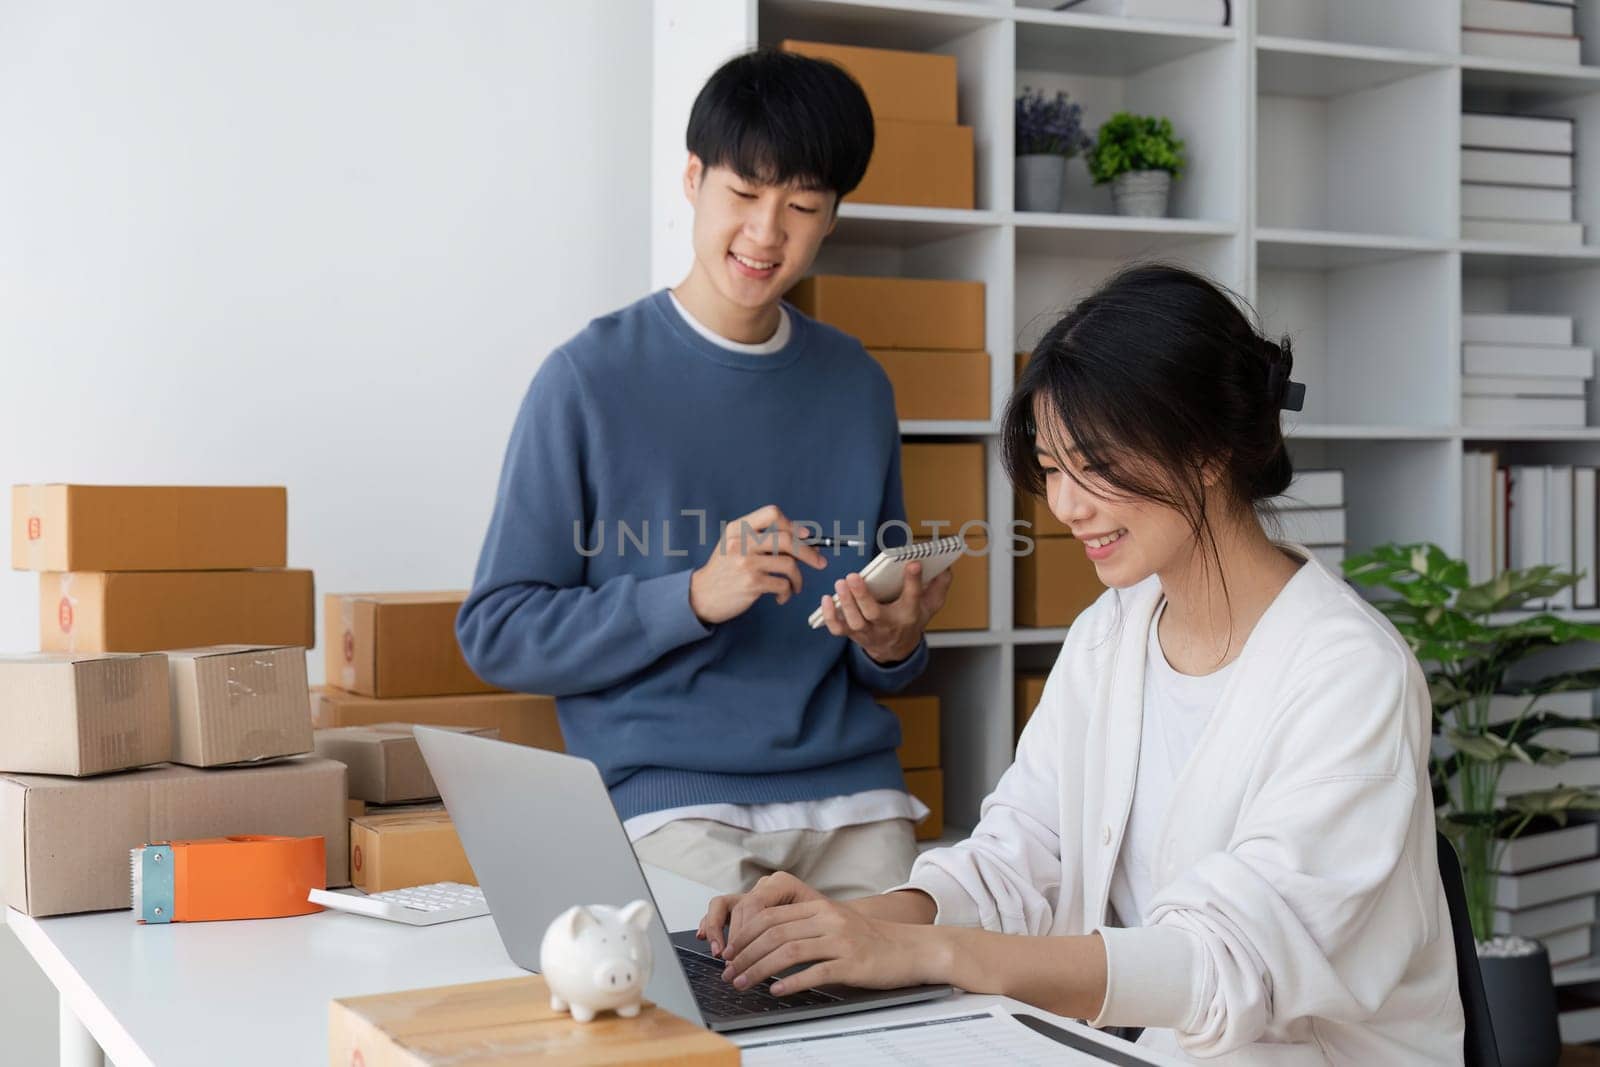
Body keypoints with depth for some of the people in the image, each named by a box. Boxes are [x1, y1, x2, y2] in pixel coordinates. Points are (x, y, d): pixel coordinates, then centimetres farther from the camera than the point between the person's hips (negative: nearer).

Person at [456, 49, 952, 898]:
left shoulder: (858, 387, 11)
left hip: (853, 795, 4)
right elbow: (495, 630, -4)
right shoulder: (590, 379, -2)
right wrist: (694, 597, -16)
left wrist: (894, 644, -4)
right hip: (666, 798, -3)